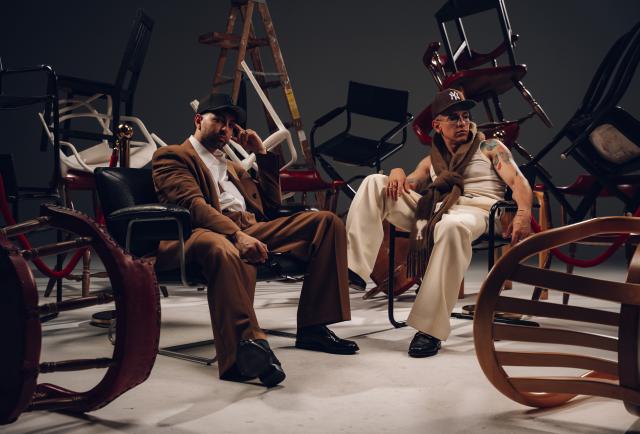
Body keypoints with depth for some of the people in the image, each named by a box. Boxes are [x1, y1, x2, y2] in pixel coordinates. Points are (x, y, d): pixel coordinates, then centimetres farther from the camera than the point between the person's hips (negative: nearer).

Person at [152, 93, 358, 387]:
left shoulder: (231, 166, 37)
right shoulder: (171, 156, 12)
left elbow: (271, 203, 34)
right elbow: (193, 204, -8)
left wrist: (262, 153, 25)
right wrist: (236, 235, -24)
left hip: (252, 229, 8)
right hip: (210, 232, -7)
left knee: (327, 221, -7)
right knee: (224, 250, -44)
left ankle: (312, 328, -10)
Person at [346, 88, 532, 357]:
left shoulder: (490, 148, 18)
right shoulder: (432, 161, 29)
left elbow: (518, 182, 2)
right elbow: (409, 185, 15)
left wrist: (523, 214, -19)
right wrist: (397, 172, -10)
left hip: (475, 209, -4)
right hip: (432, 209, 5)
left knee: (452, 226, -43)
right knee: (374, 183, -7)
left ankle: (430, 329, -41)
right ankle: (353, 268, -22)